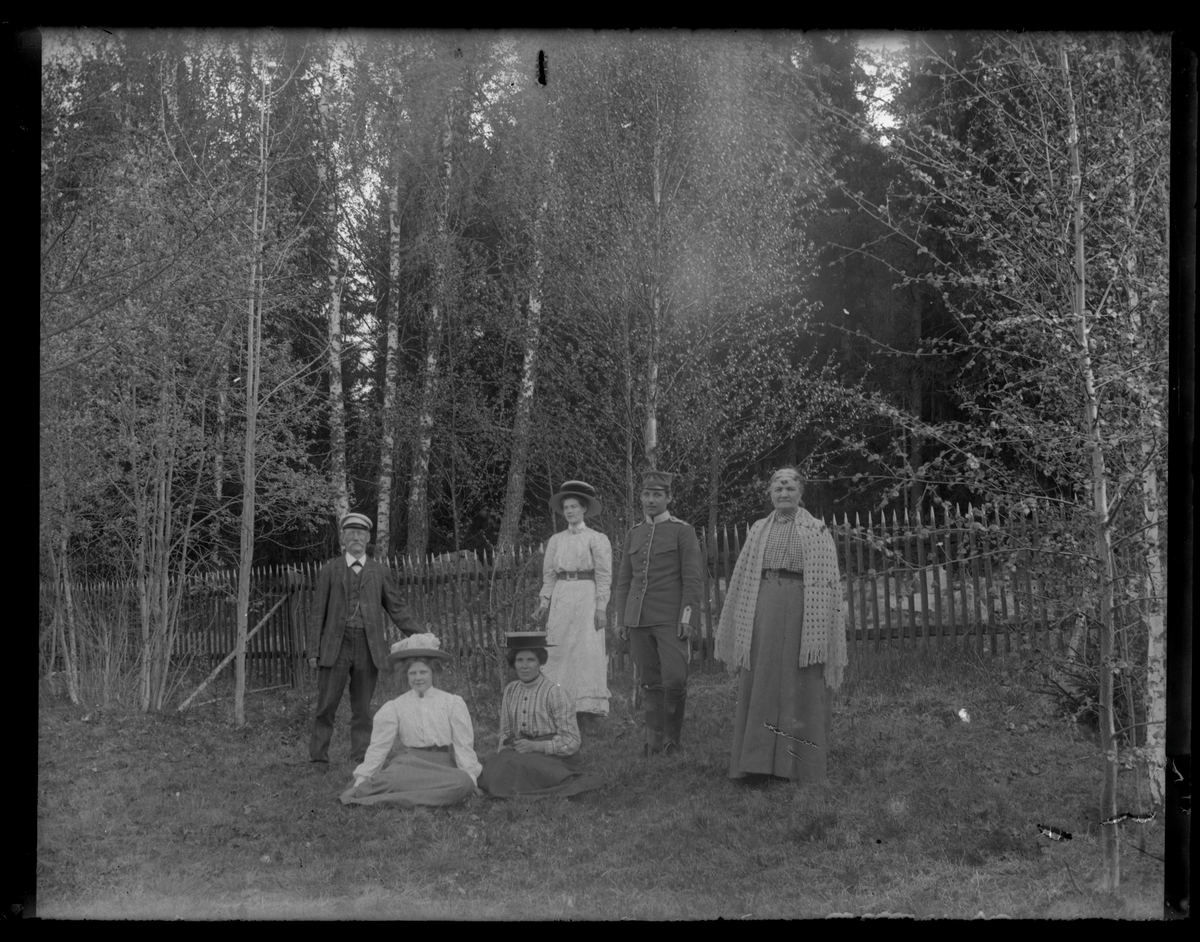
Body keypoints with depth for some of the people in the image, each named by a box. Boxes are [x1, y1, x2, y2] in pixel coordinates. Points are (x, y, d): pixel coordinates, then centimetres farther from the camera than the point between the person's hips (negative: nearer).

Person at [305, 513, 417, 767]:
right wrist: (313, 650, -1)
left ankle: (361, 762, 10)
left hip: (368, 649, 1)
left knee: (362, 708, 5)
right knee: (326, 706, -2)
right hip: (336, 646, -1)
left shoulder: (379, 572, 11)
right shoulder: (330, 570, 7)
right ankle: (318, 759, 5)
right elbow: (318, 612, 5)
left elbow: (397, 609, 12)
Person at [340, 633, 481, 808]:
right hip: (408, 765, -2)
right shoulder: (394, 708, 9)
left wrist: (472, 779, -9)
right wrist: (361, 779, -8)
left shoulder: (453, 703, 8)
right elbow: (378, 747, 3)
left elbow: (463, 746, 4)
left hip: (442, 767, 2)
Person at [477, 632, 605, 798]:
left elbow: (571, 742, -8)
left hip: (553, 757, -5)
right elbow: (505, 732, 17)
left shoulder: (555, 694, -8)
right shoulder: (510, 691, 10)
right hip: (519, 754, 5)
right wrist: (504, 753, -4)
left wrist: (536, 746, -18)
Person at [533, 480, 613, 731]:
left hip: (586, 597, -4)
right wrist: (544, 602, 2)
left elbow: (604, 576, -1)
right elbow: (549, 574, 15)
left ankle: (588, 711, -8)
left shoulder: (597, 539, 3)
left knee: (588, 651, -8)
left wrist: (601, 607, -9)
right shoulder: (556, 540, 15)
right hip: (561, 598, 4)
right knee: (558, 651, -3)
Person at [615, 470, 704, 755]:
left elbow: (693, 580, -5)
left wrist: (688, 619, -13)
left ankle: (672, 735, 5)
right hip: (638, 621, 4)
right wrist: (621, 620, 9)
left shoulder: (683, 532, 0)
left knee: (674, 680, -12)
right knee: (651, 684, 6)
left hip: (671, 620, -4)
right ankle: (654, 740, 11)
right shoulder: (634, 534, 14)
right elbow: (624, 581, 16)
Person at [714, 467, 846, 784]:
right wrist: (737, 623, 9)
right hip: (763, 609, 3)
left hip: (801, 609, -3)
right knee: (762, 684, -2)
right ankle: (759, 761, -2)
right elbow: (743, 579, 16)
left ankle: (801, 763, 6)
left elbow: (828, 581, 2)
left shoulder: (817, 531, 7)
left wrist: (823, 625, -9)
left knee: (801, 686, -1)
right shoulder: (758, 531, 16)